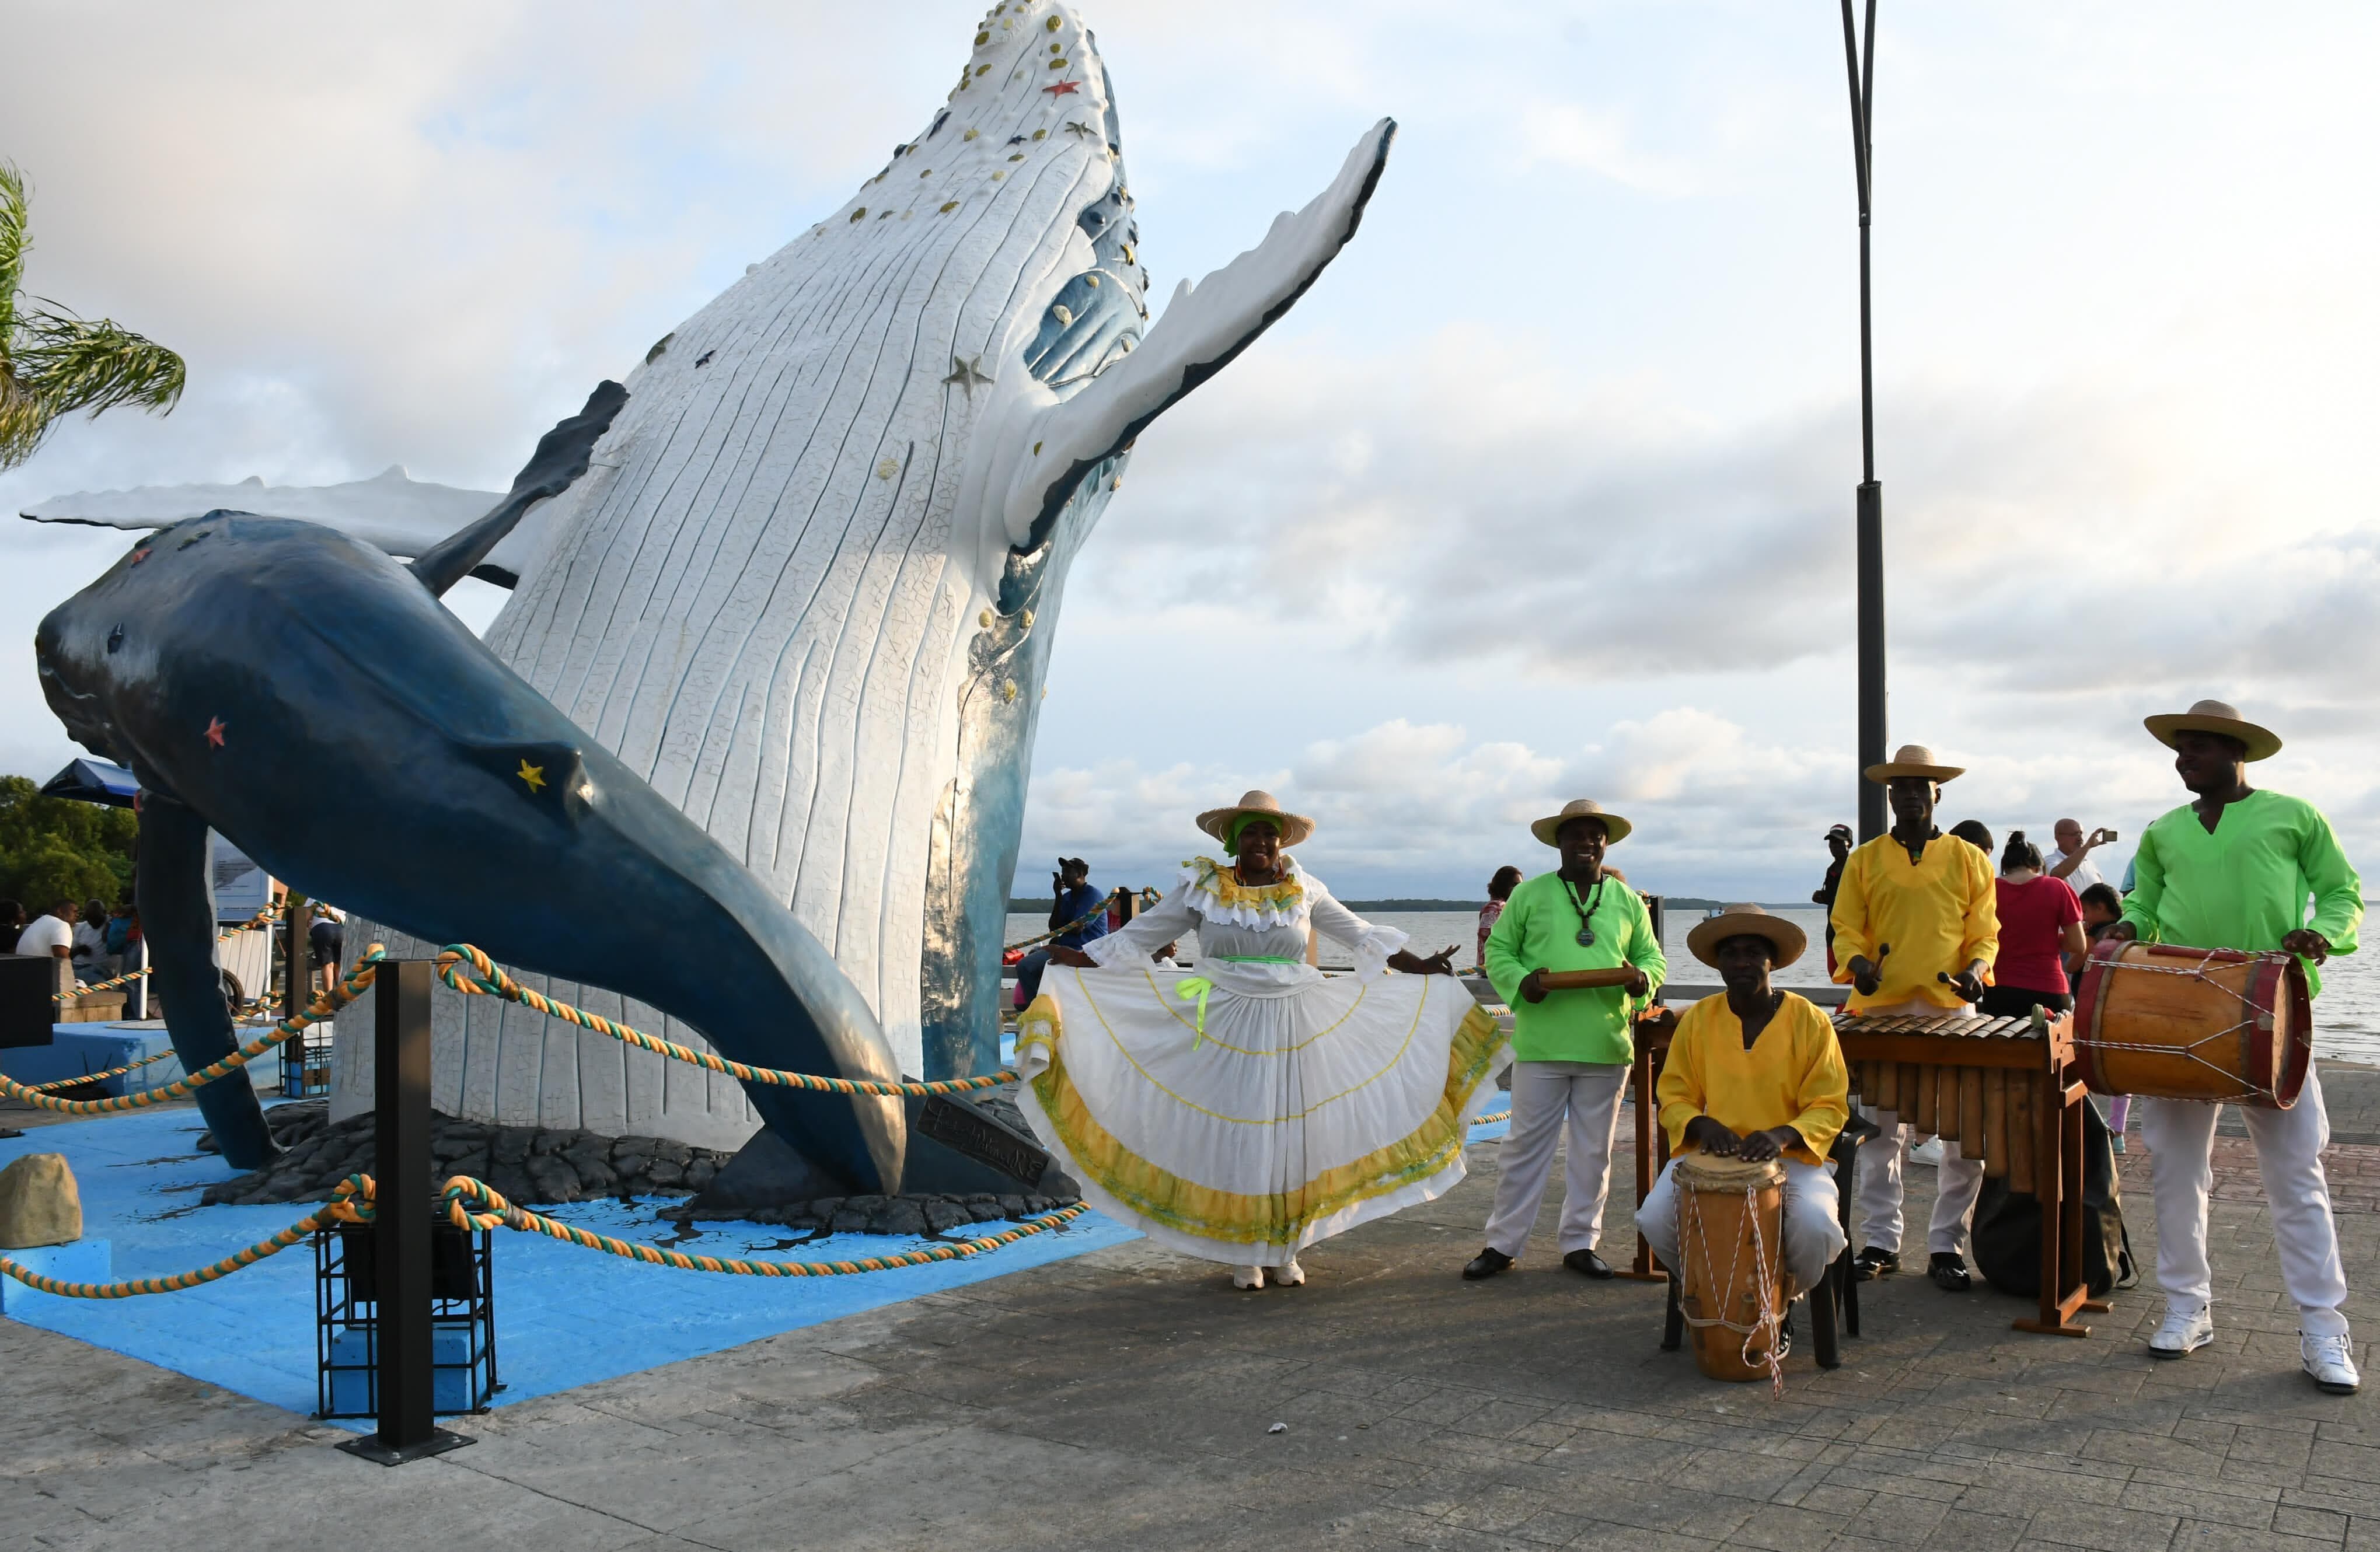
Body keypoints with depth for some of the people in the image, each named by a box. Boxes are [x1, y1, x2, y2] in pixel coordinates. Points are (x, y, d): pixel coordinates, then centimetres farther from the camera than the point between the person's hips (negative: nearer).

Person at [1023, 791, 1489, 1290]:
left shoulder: (1304, 891, 4)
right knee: (1235, 1133, 2)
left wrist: (1420, 967, 8)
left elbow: (1362, 935, 12)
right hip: (1226, 1030, -1)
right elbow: (1142, 934, 2)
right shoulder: (1202, 888, -1)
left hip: (1294, 1029, 1)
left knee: (1288, 1133, 5)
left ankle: (1285, 1249, 19)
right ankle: (1245, 1253, 15)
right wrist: (1081, 959, -8)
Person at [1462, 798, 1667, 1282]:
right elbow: (1498, 950, 6)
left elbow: (1653, 956, 15)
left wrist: (1642, 980, -8)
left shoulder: (1627, 901, 10)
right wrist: (1520, 981, -14)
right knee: (1525, 1145, 4)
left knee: (1593, 1151, 11)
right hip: (1541, 1044, -2)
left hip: (1607, 1047, 2)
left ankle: (1580, 1242, 24)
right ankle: (1503, 1243, 13)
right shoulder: (1530, 895, 4)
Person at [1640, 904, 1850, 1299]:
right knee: (1655, 1219, -23)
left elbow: (1829, 1107, -1)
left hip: (1793, 1155, -1)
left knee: (1814, 1226, -30)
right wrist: (1701, 1125, -15)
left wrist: (1783, 1136, -21)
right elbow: (1673, 1097, 8)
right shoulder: (1697, 1021, 2)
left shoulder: (1810, 1021, -2)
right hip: (1709, 1154, 2)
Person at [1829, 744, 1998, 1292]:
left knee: (1964, 1138, -1)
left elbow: (1984, 933, 8)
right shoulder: (1864, 861, 9)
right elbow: (1846, 929, 7)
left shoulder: (1969, 860, 8)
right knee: (1880, 1134, 6)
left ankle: (1946, 1246, 11)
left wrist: (1976, 969, -12)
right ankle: (1881, 1242, 16)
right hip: (1880, 1012, 1)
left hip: (1953, 1012, 0)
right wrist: (1858, 964, -13)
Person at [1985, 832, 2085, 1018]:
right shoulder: (2057, 888, -5)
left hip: (1999, 991, 1)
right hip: (2048, 992, -1)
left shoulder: (1990, 890, -3)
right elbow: (2078, 946, -3)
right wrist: (2048, 936, 13)